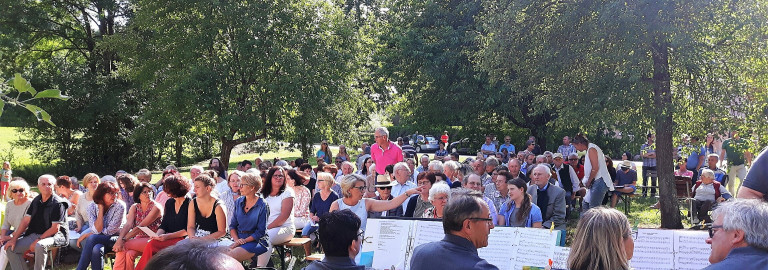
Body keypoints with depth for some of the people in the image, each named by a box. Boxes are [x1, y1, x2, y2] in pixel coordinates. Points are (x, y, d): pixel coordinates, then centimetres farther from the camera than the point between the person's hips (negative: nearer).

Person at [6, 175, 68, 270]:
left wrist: (38, 240, -18)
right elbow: (26, 221, 10)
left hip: (55, 235, -8)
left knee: (40, 246, -38)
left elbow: (55, 228, -15)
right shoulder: (36, 201, 11)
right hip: (35, 234, 8)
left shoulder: (58, 204, -11)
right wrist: (14, 239, 1)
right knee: (11, 248, -4)